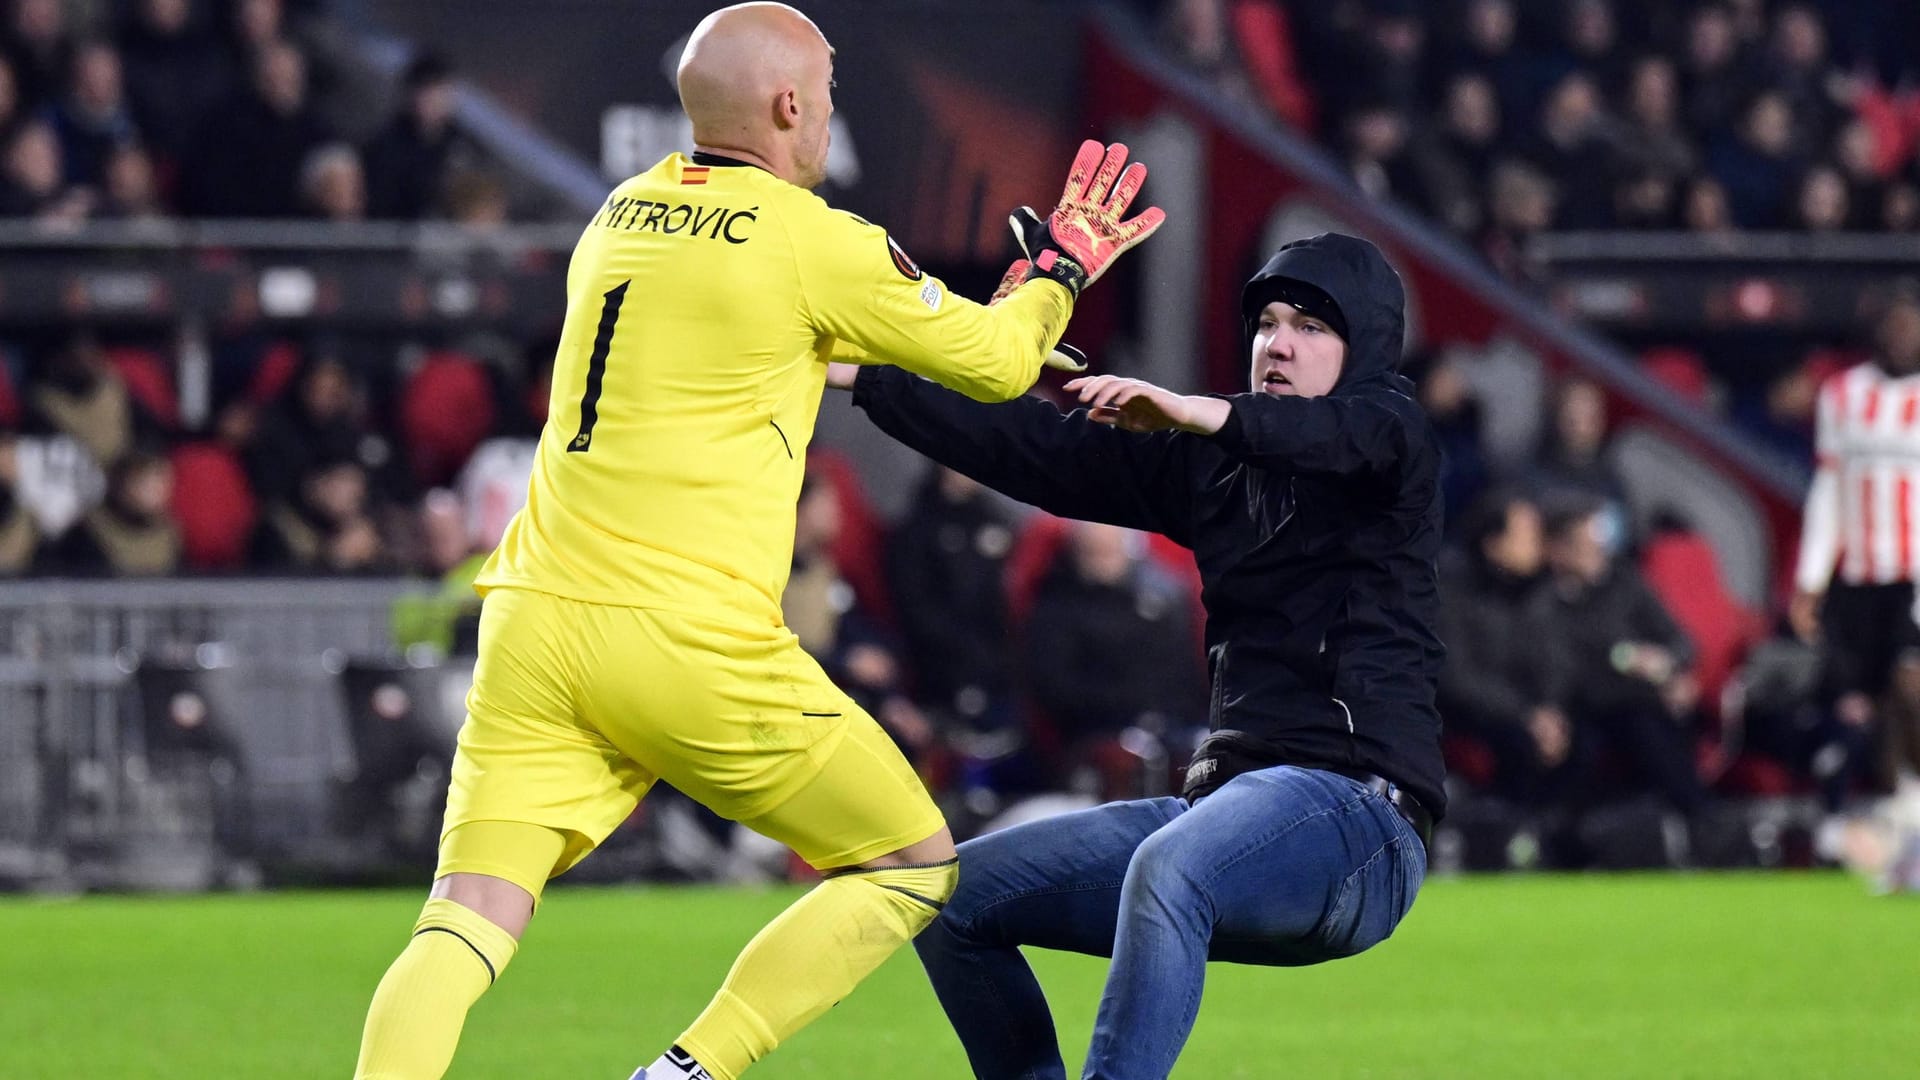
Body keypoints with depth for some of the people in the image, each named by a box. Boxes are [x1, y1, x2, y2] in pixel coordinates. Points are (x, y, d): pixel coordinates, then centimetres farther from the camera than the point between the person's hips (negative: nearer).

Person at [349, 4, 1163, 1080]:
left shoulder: (622, 216, 17)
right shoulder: (811, 243, -3)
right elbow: (996, 364, 7)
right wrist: (1064, 265, 27)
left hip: (533, 626, 6)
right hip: (694, 647, -6)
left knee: (463, 932, -3)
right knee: (915, 868, 12)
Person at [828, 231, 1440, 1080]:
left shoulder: (1390, 432, -1)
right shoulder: (1209, 465, 18)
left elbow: (1350, 434, -25)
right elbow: (1041, 452, 16)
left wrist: (1202, 414, -44)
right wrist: (861, 379, 9)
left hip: (1358, 812, -8)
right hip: (1227, 800, 8)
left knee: (1167, 868, -39)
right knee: (956, 893, 7)